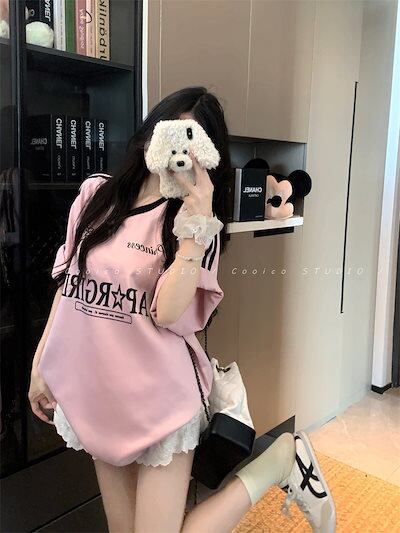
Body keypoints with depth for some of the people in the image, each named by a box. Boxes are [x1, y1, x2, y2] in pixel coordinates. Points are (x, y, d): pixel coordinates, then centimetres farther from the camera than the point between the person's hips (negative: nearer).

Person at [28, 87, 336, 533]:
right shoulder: (95, 194, 3)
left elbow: (168, 311, -21)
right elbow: (67, 284, 9)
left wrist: (198, 222, -25)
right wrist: (41, 362, 11)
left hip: (158, 399, -4)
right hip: (95, 394, 5)